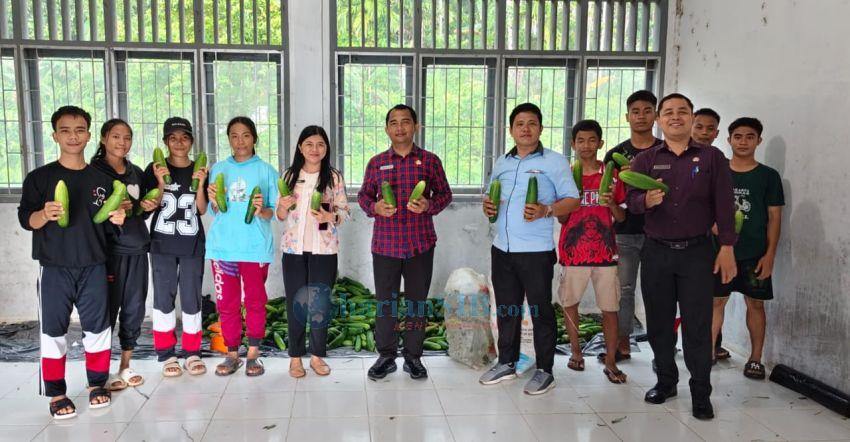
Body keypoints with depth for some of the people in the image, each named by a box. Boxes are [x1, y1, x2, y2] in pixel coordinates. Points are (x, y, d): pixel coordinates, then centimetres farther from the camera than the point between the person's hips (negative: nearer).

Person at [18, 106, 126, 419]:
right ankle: (56, 393, 15)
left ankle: (97, 384, 23)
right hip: (55, 268, -2)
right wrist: (45, 214, -23)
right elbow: (25, 219, -2)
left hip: (94, 267, 2)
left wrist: (117, 220, -8)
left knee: (98, 326, 7)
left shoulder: (101, 179, 9)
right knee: (53, 330, 3)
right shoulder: (39, 178, 0)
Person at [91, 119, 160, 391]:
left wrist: (149, 207, 1)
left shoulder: (137, 173, 14)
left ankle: (125, 366, 19)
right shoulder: (94, 171, -1)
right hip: (109, 249, -5)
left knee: (135, 307, 8)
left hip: (137, 248, 5)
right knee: (108, 307, -3)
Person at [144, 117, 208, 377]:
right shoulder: (155, 169, 1)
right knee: (164, 297, 3)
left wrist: (200, 184, -15)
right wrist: (161, 183, -17)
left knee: (191, 297, 3)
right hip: (162, 243, -1)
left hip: (192, 244, 1)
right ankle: (166, 355, 12)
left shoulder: (199, 170, 5)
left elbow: (202, 210, 1)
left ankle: (192, 353, 13)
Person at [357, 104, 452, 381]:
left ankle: (413, 357, 21)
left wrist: (429, 205, -14)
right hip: (385, 244, 1)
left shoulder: (430, 161, 3)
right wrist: (375, 207, -10)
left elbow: (444, 194, 7)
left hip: (421, 244, 0)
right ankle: (386, 356, 20)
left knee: (417, 301, 8)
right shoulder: (376, 163, 7)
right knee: (385, 302, 6)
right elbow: (363, 195, 12)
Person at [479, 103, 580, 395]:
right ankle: (506, 363, 28)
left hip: (536, 251, -5)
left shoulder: (555, 161, -4)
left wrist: (545, 211, -24)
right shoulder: (502, 163, 13)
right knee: (506, 308, 14)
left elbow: (572, 200, -7)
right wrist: (488, 206, -1)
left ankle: (544, 371, 15)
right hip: (502, 249, 6)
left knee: (540, 311, 3)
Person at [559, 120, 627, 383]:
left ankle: (610, 362, 9)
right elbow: (561, 218, 5)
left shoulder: (611, 174, 4)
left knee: (610, 308, 0)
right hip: (573, 251, 1)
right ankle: (576, 352, 26)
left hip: (605, 251, 0)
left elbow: (621, 218, 6)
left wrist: (611, 203, -15)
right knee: (570, 303, 9)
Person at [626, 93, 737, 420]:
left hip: (697, 252, -2)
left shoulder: (712, 158, 5)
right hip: (656, 252, 2)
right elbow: (631, 201, -2)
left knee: (697, 326, 1)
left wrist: (727, 248, -6)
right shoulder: (645, 160, 7)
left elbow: (724, 205, 1)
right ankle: (666, 381, 25)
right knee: (658, 323, 9)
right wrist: (647, 200, -26)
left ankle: (701, 394, 12)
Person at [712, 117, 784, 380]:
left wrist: (770, 254, -6)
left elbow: (774, 217, 1)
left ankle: (755, 359, 17)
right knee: (716, 301, 2)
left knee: (755, 303, 6)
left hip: (755, 253, 0)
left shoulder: (768, 176, 3)